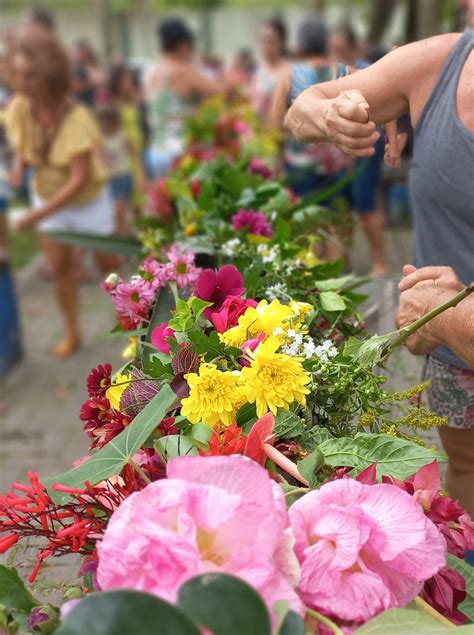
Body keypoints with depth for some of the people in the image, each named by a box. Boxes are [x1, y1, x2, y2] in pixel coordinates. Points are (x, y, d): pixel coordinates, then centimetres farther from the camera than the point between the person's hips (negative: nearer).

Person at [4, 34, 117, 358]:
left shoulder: (76, 118, -31)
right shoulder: (19, 108, -16)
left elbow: (80, 179, -30)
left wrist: (38, 214, -32)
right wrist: (20, 165, -16)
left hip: (89, 200, -4)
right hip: (48, 197, 4)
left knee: (108, 263, 11)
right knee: (60, 268, 8)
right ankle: (72, 332, 24)